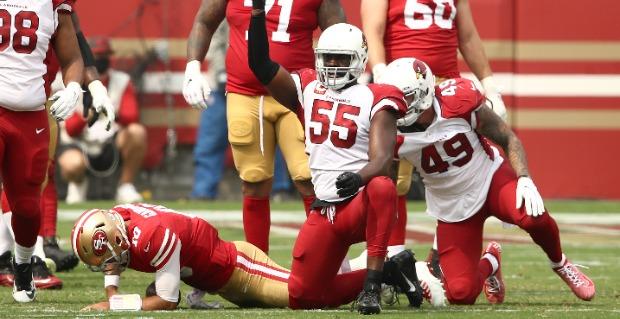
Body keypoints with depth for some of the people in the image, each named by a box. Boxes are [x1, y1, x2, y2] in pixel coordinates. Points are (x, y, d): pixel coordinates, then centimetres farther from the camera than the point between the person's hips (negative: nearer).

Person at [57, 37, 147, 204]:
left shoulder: (121, 82, -2)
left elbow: (132, 118, -15)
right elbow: (70, 130, -13)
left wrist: (115, 115, -37)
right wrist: (85, 116, -35)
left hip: (112, 146, 2)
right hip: (79, 144, -2)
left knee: (137, 132, -28)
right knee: (72, 165, -37)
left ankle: (126, 187, -11)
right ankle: (78, 183, 4)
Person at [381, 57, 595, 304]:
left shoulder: (459, 101, -22)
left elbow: (508, 139, -10)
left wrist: (525, 180, -25)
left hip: (491, 179, -2)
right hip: (452, 207, 2)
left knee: (533, 216, -35)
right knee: (460, 294, -13)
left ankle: (560, 264, 0)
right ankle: (489, 263, 26)